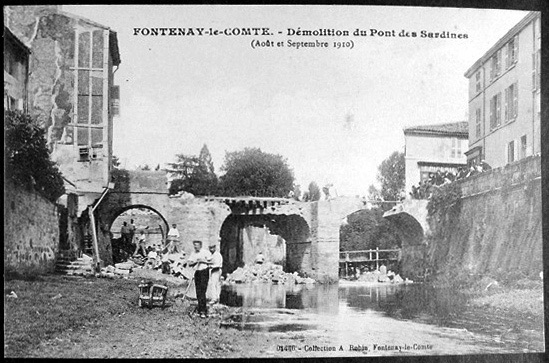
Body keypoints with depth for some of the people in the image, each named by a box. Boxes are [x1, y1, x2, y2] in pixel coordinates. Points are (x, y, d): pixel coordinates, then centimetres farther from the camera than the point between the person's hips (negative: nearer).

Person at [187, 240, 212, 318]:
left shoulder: (206, 252, -3)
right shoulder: (193, 253, 12)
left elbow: (211, 262, -5)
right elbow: (189, 264, 7)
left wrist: (203, 261, -14)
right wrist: (196, 262, -10)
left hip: (204, 272, -6)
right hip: (197, 272, 6)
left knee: (202, 292, -12)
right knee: (198, 291, 7)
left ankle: (203, 310, -12)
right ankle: (200, 307, 19)